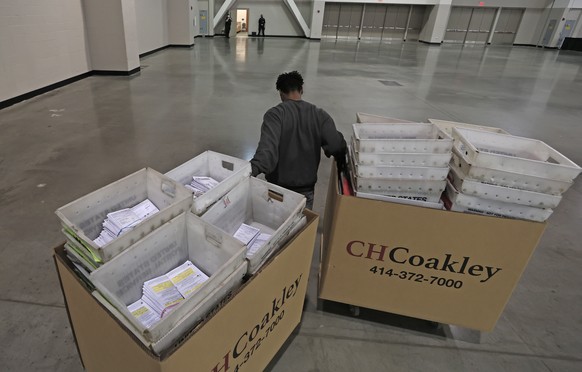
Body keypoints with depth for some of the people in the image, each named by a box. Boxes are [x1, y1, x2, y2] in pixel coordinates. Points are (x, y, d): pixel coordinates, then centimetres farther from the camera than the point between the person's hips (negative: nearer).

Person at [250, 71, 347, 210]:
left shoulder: (275, 114, -14)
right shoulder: (319, 115, -5)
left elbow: (268, 147, -29)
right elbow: (337, 146, -11)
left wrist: (253, 169, -40)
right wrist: (346, 168, 5)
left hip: (279, 185, -2)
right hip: (306, 187, 3)